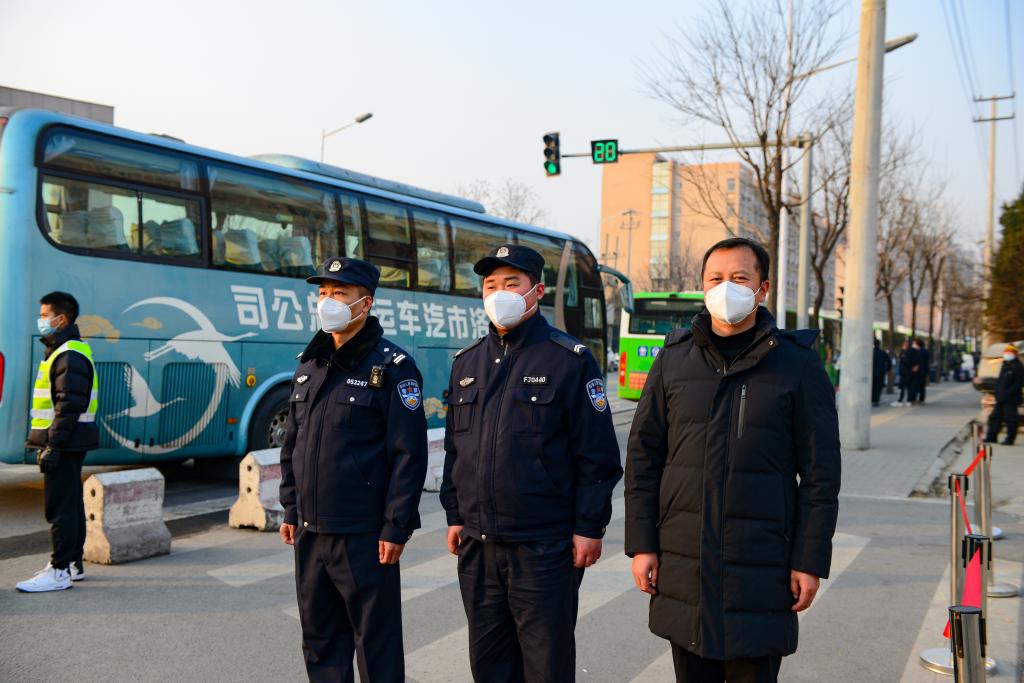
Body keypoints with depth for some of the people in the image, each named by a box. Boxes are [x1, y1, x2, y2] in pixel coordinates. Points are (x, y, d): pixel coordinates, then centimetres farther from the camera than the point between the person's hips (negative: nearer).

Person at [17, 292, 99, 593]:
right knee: (71, 503, 15)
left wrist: (53, 445, -23)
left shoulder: (70, 355, -16)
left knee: (60, 505, -7)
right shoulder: (60, 351, 18)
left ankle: (59, 571, -3)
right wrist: (49, 442, 19)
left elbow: (69, 406, -23)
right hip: (67, 444, 11)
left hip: (65, 443, -11)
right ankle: (74, 563, 24)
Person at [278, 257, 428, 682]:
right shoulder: (309, 363, 12)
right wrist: (291, 509, 14)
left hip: (364, 534, -7)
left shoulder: (391, 366, -9)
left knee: (376, 640, 4)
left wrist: (396, 528, -15)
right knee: (319, 635, 16)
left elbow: (409, 453, -13)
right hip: (310, 530, 7)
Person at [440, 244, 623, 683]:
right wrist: (455, 515, 12)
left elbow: (597, 454, -8)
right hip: (477, 544, 5)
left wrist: (589, 527, -11)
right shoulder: (467, 362, 11)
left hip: (544, 547, -5)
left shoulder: (570, 359, -6)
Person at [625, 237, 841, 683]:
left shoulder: (797, 363, -1)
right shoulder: (674, 358, 5)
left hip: (760, 570, -2)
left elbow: (820, 472, -1)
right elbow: (643, 456, 6)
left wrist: (811, 560, -5)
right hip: (682, 564, 3)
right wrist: (641, 544, 1)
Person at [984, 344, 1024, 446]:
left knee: (1010, 419, -3)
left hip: (1011, 399, -9)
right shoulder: (1004, 365, 18)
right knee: (995, 417, 11)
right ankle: (991, 437, 19)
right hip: (1000, 398, 9)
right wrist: (997, 392, 11)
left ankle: (1010, 439, 2)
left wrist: (1008, 392, -20)